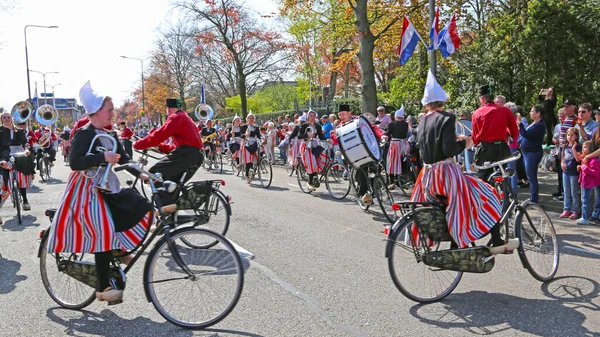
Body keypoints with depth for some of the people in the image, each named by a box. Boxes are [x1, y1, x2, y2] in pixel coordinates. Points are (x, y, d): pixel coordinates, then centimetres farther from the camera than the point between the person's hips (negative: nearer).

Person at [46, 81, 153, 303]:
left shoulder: (109, 136, 12)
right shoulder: (84, 134, -12)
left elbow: (123, 159, 10)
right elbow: (74, 162, -22)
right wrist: (103, 157, -29)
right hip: (88, 190, -8)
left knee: (143, 211, -5)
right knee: (104, 234, -13)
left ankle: (120, 250, 11)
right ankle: (103, 289, -4)